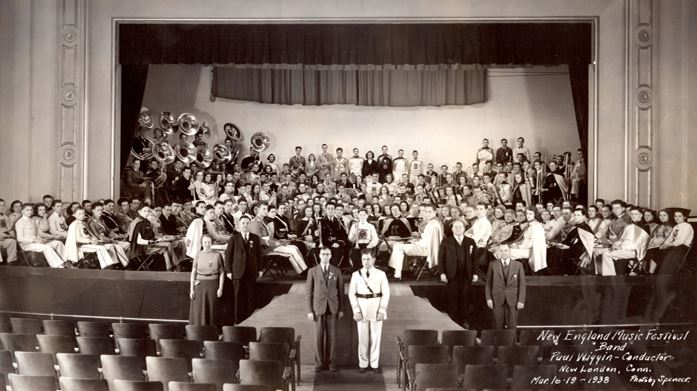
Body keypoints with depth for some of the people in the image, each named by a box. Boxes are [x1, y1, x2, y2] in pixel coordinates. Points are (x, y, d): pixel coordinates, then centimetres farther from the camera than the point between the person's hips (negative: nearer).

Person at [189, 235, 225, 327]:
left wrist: (220, 288, -5)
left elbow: (222, 272, 1)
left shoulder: (217, 255, -2)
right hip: (200, 285, 1)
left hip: (213, 285, -1)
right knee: (198, 311, 1)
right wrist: (191, 289, -1)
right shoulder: (198, 255, 1)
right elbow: (193, 273, 4)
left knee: (212, 310, 4)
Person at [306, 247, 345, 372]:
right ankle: (319, 363, 10)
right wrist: (309, 310, -5)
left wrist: (341, 309, 3)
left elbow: (340, 290, 6)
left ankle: (331, 363, 10)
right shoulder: (312, 271, 0)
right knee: (319, 336, 1)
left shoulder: (337, 271, 3)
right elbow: (308, 291, 0)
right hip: (318, 307, -1)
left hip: (332, 308, 1)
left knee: (331, 336, 2)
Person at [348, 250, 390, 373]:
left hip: (376, 307, 0)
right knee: (362, 337, 5)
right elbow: (351, 294, -2)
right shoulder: (356, 275, -2)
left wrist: (382, 311, -11)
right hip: (361, 308, 0)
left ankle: (375, 364, 15)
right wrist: (356, 311, -10)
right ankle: (363, 363, 18)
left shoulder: (381, 274, -4)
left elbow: (386, 293, -4)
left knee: (376, 336, 4)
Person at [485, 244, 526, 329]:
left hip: (513, 300, 0)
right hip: (497, 300, 0)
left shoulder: (518, 265, 3)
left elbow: (522, 284, 2)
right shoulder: (493, 265, 4)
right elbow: (488, 283, 6)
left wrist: (521, 300, -4)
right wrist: (488, 298, -3)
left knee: (512, 326, 2)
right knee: (498, 326, 1)